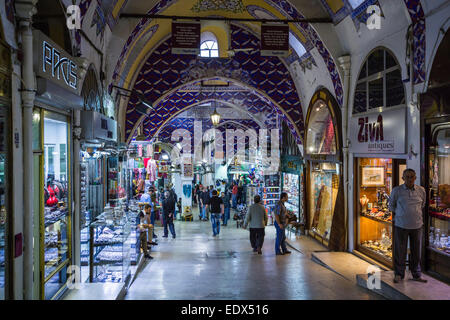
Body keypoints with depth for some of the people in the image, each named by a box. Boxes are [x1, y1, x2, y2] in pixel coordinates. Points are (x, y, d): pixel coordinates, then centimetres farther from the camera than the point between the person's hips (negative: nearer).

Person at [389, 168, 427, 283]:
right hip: (401, 225, -2)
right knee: (400, 251, 4)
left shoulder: (421, 190, 1)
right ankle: (399, 274, 18)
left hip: (417, 225, 2)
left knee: (416, 251, 10)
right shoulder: (396, 191, -6)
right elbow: (391, 205, 11)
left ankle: (416, 275, 25)